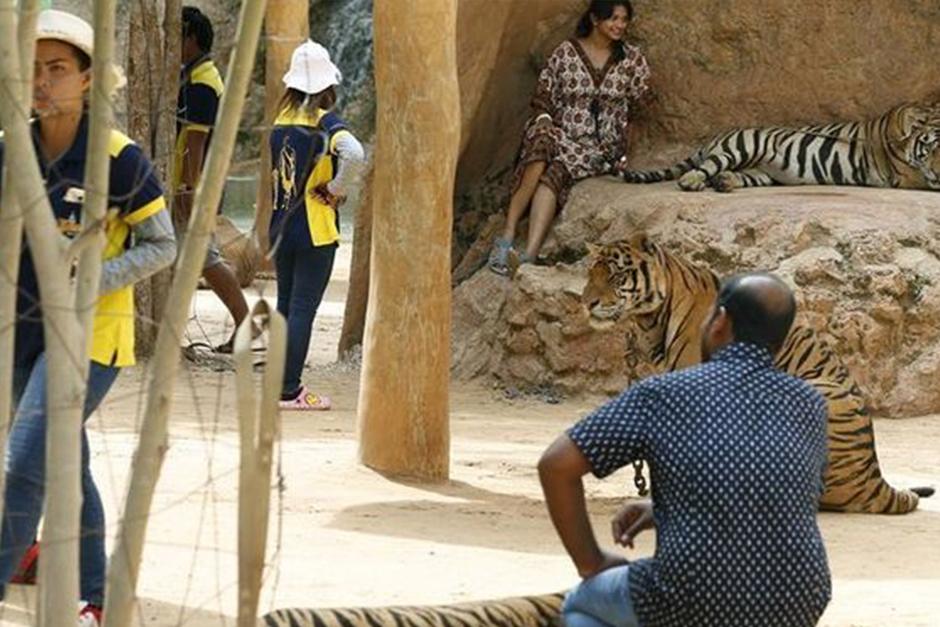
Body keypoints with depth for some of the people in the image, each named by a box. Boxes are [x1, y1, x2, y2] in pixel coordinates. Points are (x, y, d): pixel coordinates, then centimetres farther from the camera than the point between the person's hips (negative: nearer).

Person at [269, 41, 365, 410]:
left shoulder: (281, 121, 6)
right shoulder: (324, 123, -13)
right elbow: (353, 153, -31)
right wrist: (336, 188, -15)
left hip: (280, 228, 6)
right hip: (315, 232, -6)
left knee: (285, 305, 14)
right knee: (303, 308, -3)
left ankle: (285, 385, 18)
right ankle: (289, 392, -3)